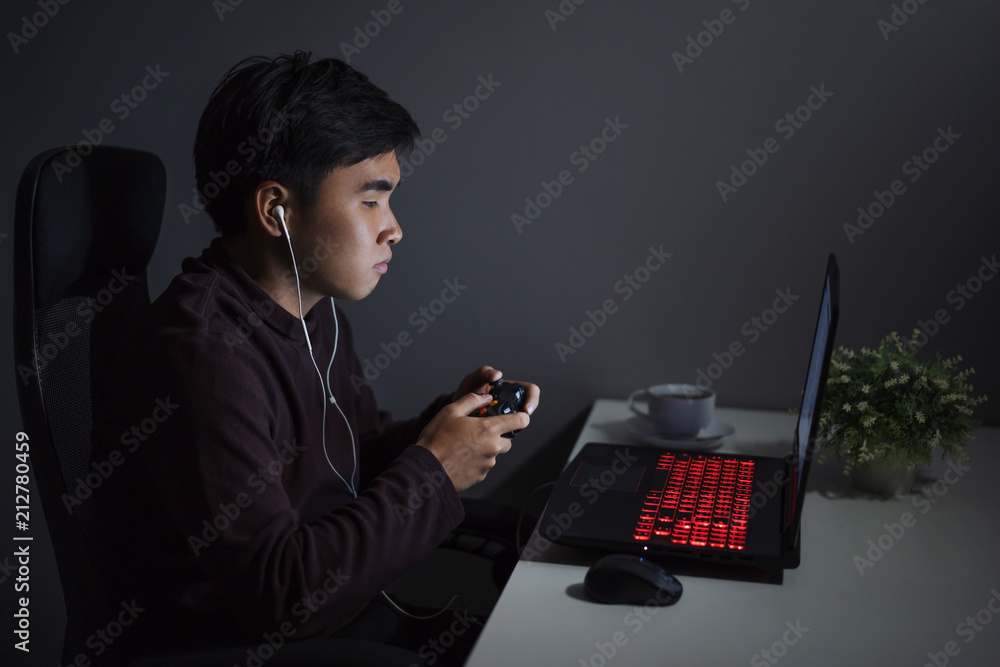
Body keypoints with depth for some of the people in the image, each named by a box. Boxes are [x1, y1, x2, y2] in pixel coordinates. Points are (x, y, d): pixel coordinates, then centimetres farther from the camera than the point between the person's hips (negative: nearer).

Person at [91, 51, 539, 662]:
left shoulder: (318, 313, 4)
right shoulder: (201, 356, -26)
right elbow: (281, 595, -27)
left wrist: (451, 418, -4)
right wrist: (432, 472, -19)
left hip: (349, 604, 8)